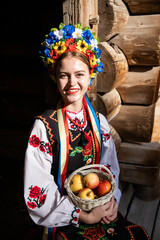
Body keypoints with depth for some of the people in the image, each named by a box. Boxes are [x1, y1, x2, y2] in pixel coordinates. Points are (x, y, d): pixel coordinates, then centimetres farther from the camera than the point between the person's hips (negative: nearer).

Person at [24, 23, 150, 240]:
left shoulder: (99, 121, 3)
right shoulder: (44, 126, -12)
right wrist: (84, 216, -14)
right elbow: (37, 191, -12)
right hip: (64, 220, -4)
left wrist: (112, 199, -6)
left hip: (102, 209, 4)